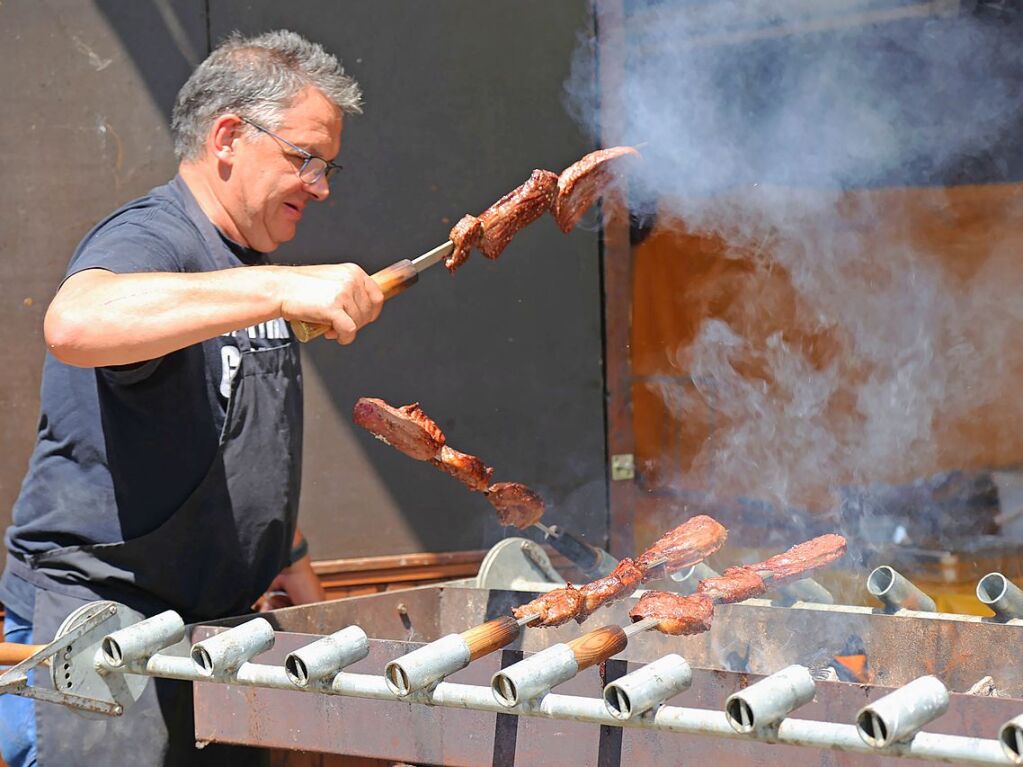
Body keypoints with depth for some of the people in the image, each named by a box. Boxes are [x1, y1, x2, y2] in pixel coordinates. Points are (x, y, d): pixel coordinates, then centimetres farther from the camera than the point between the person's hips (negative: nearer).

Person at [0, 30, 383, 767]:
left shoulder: (251, 270, 16)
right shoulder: (148, 240, -14)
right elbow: (75, 325, -39)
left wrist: (302, 581, 26)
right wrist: (282, 290, -42)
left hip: (210, 622, 8)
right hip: (97, 610, -8)